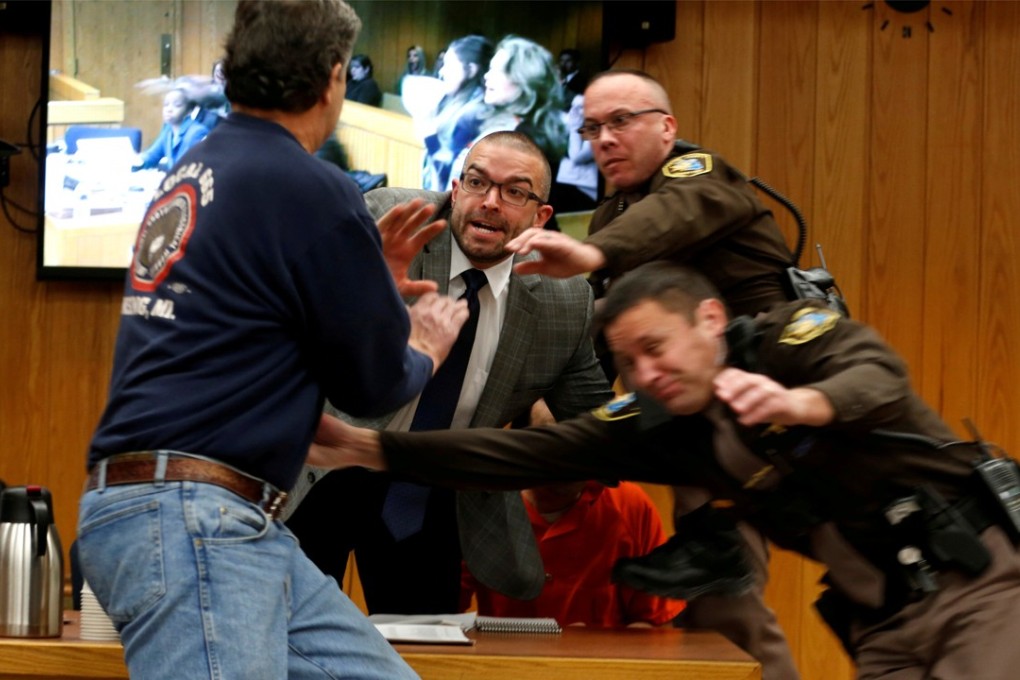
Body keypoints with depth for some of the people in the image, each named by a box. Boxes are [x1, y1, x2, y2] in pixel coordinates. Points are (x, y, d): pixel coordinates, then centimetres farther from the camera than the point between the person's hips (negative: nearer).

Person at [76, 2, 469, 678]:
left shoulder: (197, 171, 16)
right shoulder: (308, 186, -11)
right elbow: (374, 382, -2)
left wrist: (370, 278, 30)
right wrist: (426, 348, 19)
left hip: (216, 520, 10)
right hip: (189, 519, -10)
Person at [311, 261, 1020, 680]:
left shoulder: (793, 335, -6)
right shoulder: (660, 425, 6)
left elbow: (882, 377, -25)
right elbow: (525, 452, 2)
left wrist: (800, 402, -46)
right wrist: (365, 448, -5)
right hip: (883, 622, 5)